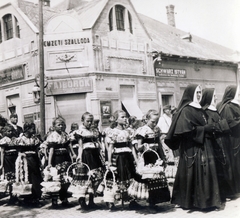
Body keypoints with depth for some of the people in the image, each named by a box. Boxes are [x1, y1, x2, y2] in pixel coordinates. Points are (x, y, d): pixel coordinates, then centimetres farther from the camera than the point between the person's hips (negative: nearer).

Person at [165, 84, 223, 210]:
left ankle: (205, 199, 17)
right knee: (195, 173, -6)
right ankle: (194, 201, 4)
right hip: (192, 147, -9)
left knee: (205, 172, 9)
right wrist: (205, 129, -17)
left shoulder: (199, 109, 16)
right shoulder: (185, 110, -12)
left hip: (203, 145, 9)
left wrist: (209, 128, 6)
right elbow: (186, 130, -20)